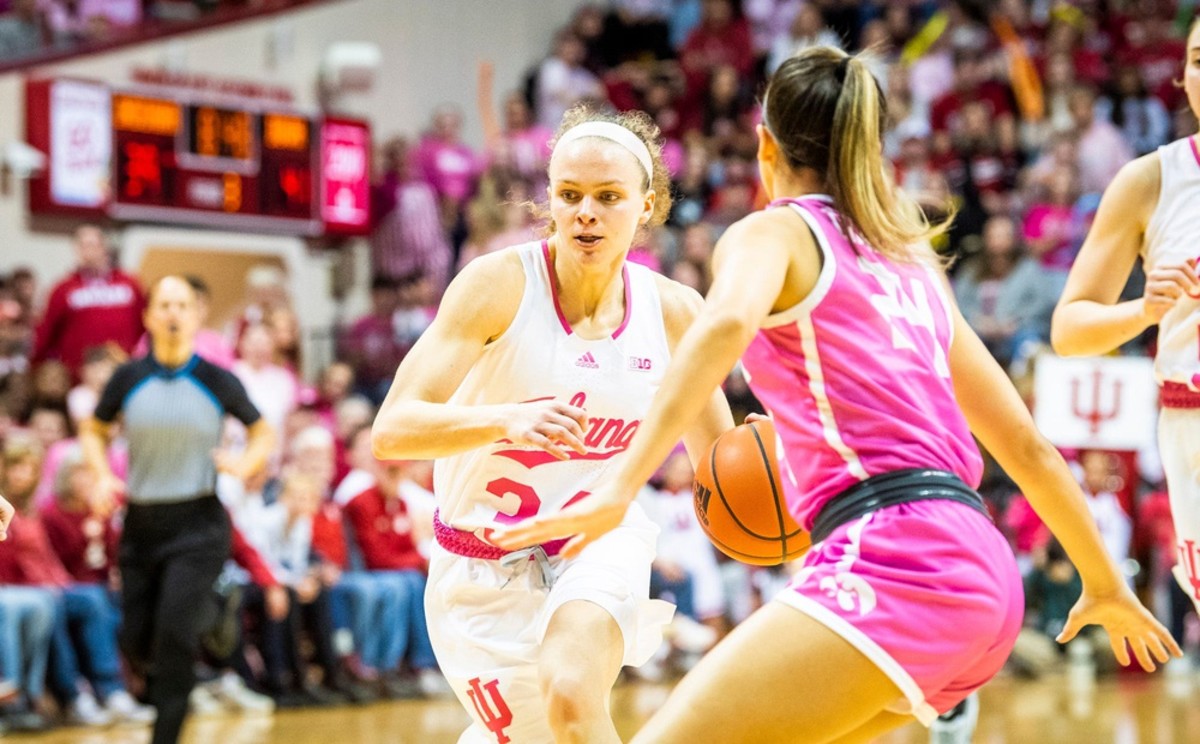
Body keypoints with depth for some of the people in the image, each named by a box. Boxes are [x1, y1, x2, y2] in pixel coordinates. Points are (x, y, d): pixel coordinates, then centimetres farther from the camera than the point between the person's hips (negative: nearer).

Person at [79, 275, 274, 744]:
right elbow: (93, 431, 16)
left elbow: (263, 433, 11)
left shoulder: (217, 381, -3)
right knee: (135, 641, 6)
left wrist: (244, 464, -10)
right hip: (141, 523, 3)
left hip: (197, 524, -3)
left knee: (173, 635, -16)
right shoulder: (128, 379, 1)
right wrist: (102, 476, -3)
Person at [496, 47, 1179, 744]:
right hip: (985, 572, 8)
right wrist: (1106, 585, 35)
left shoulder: (774, 230, 5)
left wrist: (622, 487, -28)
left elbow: (728, 321, -20)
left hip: (891, 559, -8)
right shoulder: (913, 262, 25)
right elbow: (1027, 445, 26)